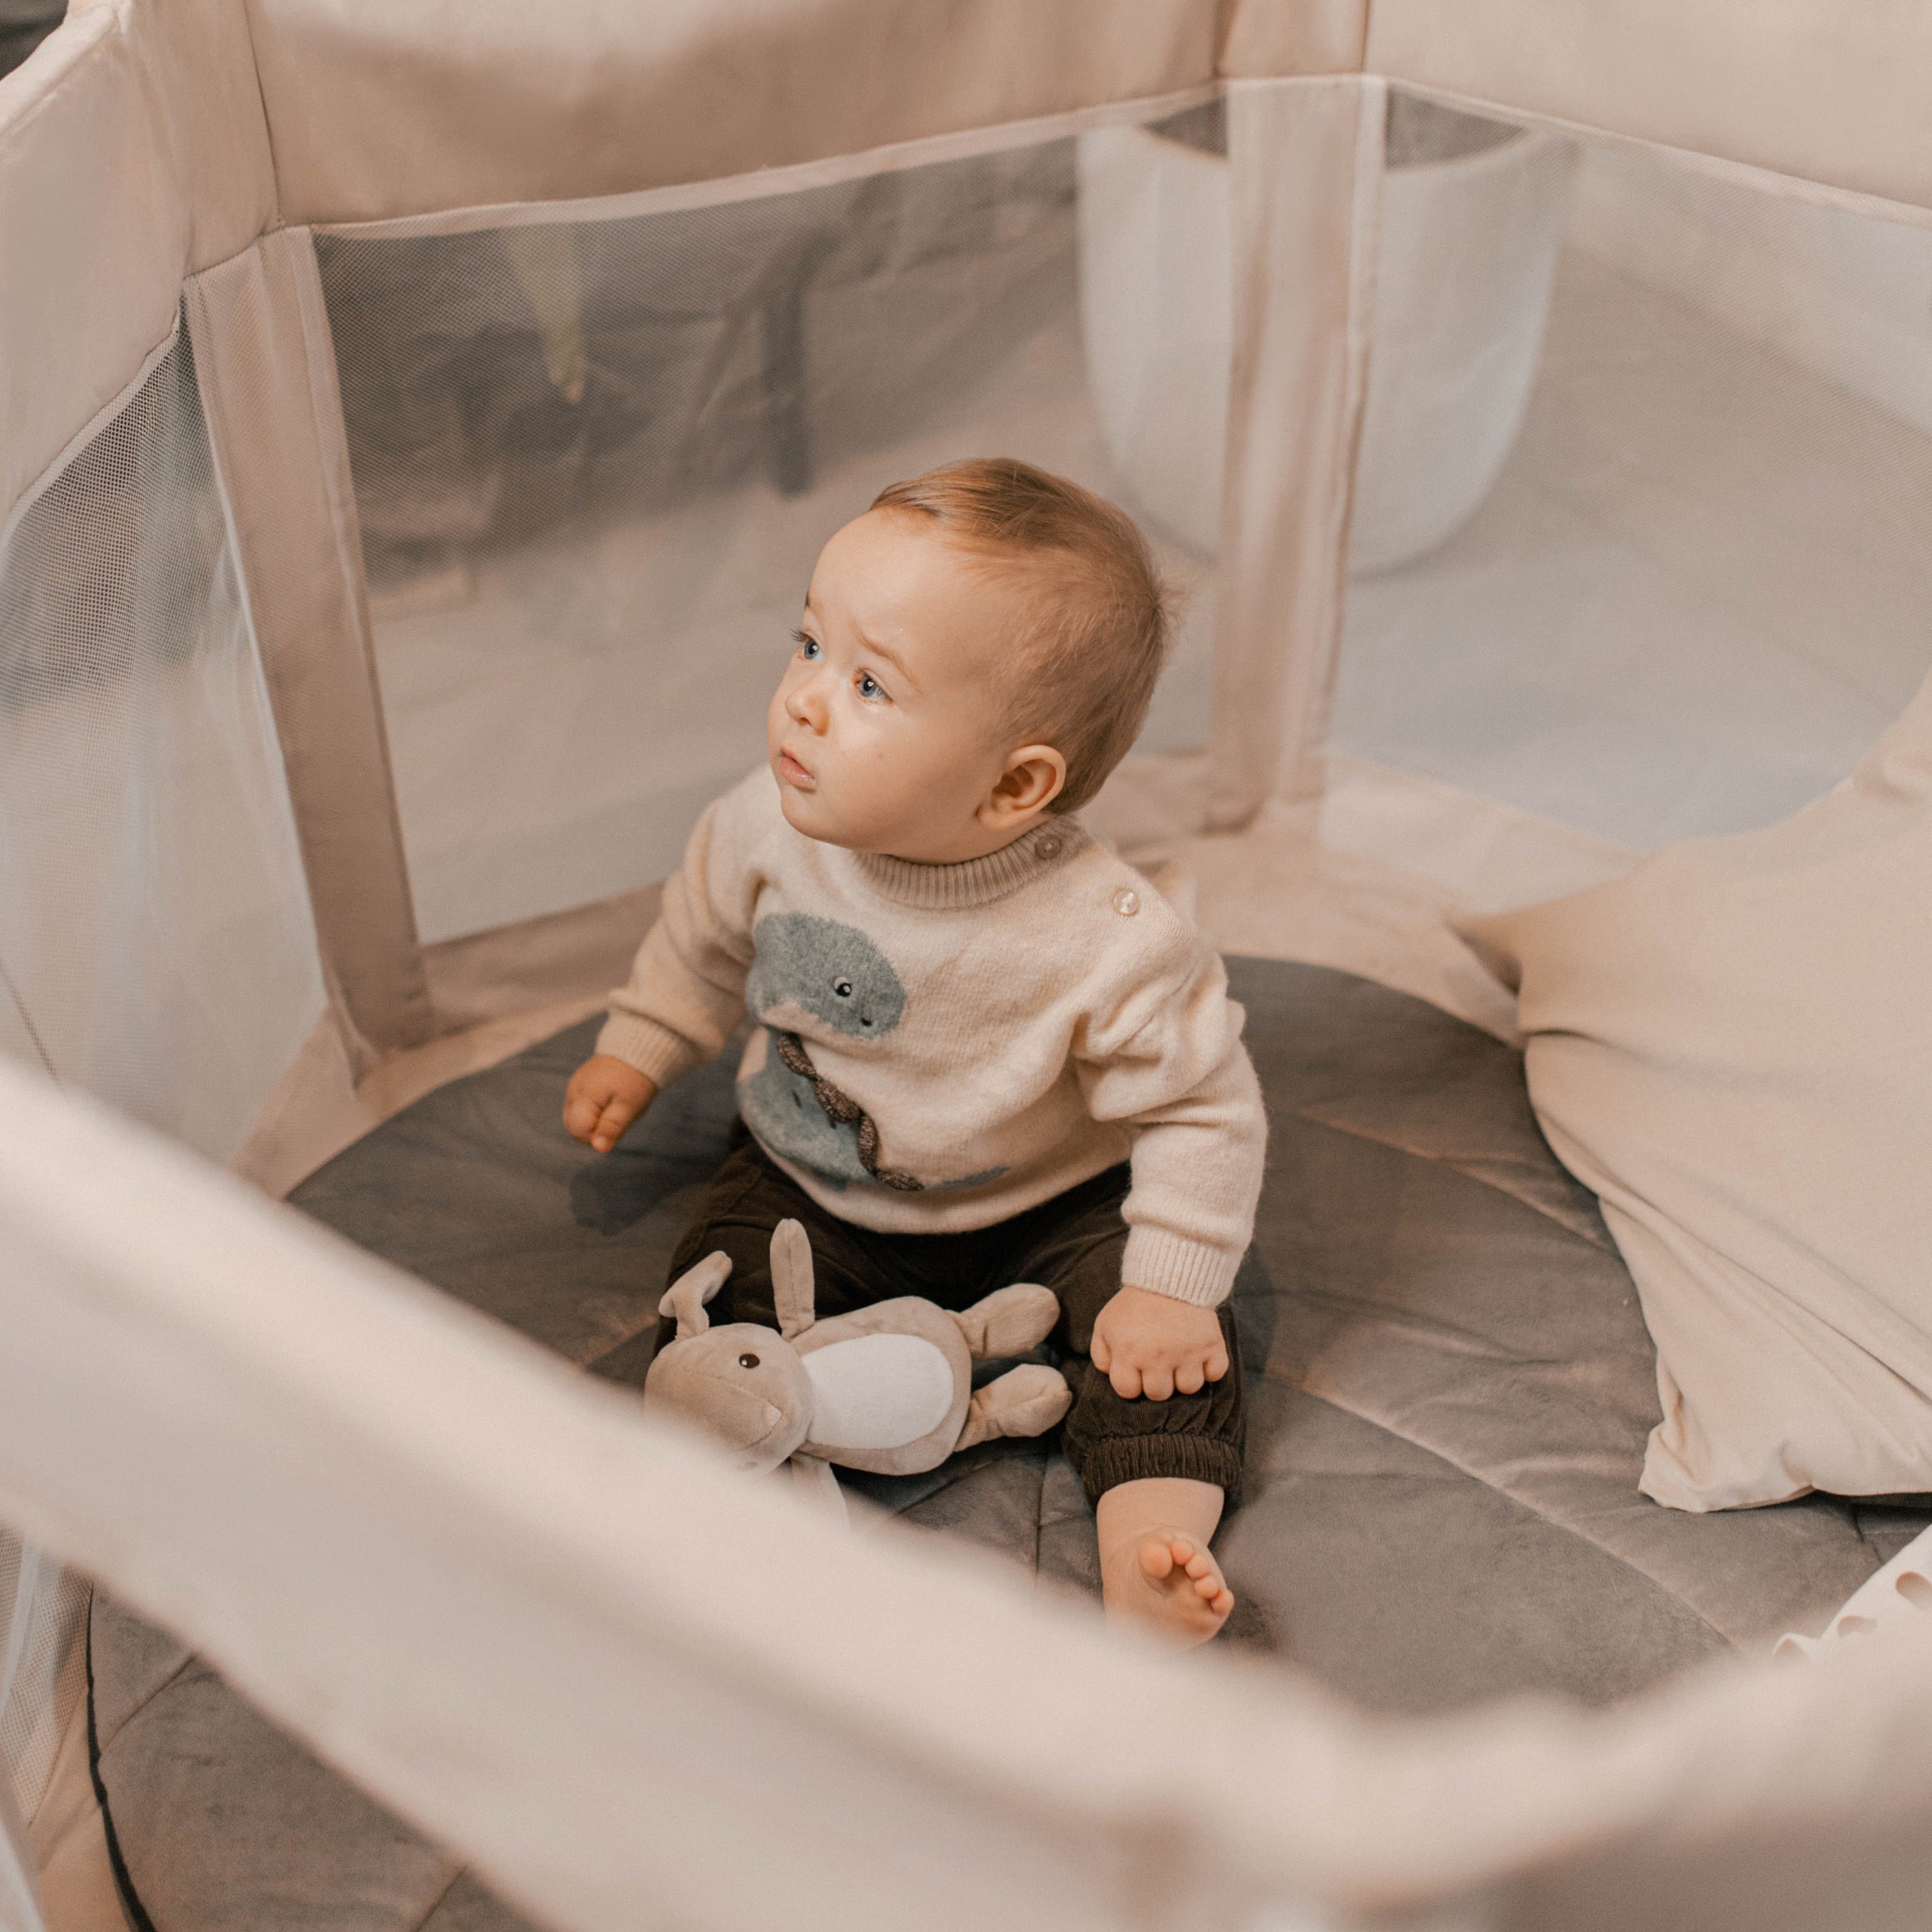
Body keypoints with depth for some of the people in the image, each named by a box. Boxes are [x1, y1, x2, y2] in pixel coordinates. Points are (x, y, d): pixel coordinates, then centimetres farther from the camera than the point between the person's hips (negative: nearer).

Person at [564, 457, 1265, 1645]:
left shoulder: (1111, 940, -34)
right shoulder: (775, 828, -21)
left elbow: (1203, 1110, -20)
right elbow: (707, 931, 3)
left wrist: (1174, 1284, -23)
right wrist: (640, 1050, 8)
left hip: (1044, 1207, -3)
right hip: (809, 1186, 4)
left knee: (1168, 1334, -20)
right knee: (717, 1303, -17)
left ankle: (1151, 1551, -22)